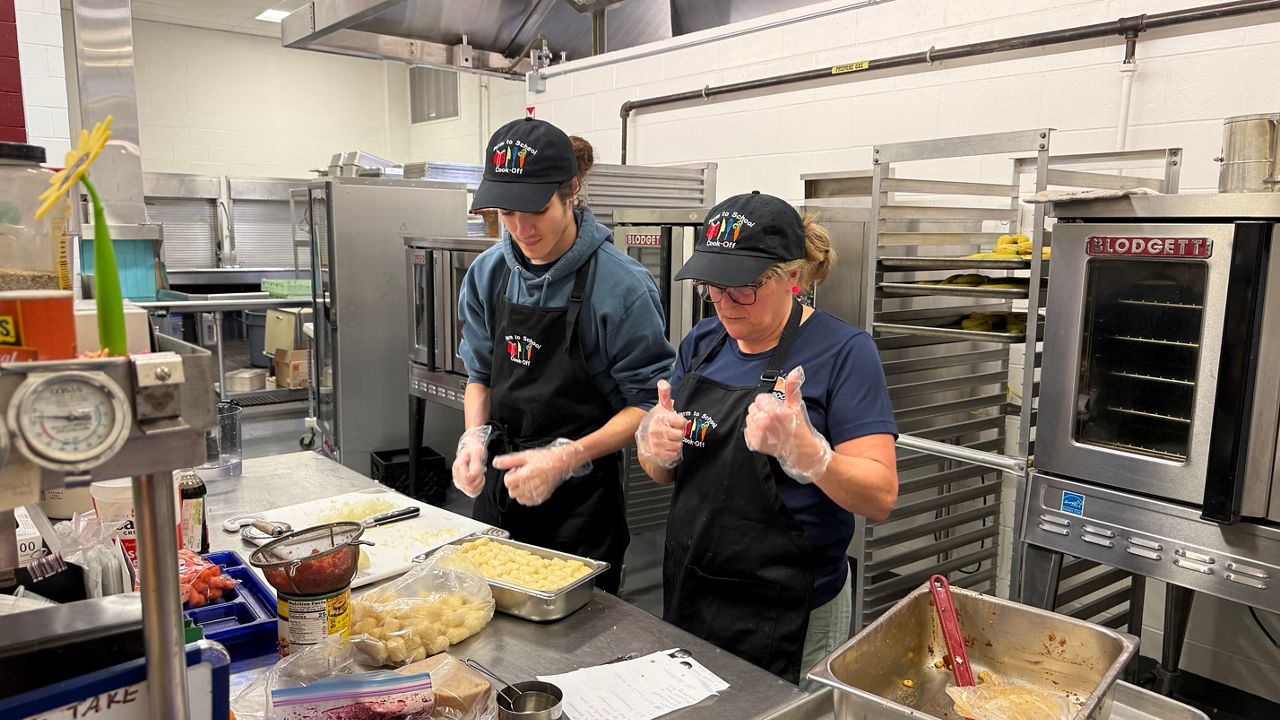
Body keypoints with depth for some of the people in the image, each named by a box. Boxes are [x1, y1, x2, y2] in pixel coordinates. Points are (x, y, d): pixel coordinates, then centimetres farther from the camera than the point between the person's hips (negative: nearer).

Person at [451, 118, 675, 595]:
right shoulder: (488, 274, -1)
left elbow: (649, 403, -13)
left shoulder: (621, 285, -17)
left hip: (580, 500, -5)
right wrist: (475, 437, -8)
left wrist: (566, 459, -22)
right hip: (501, 484, 5)